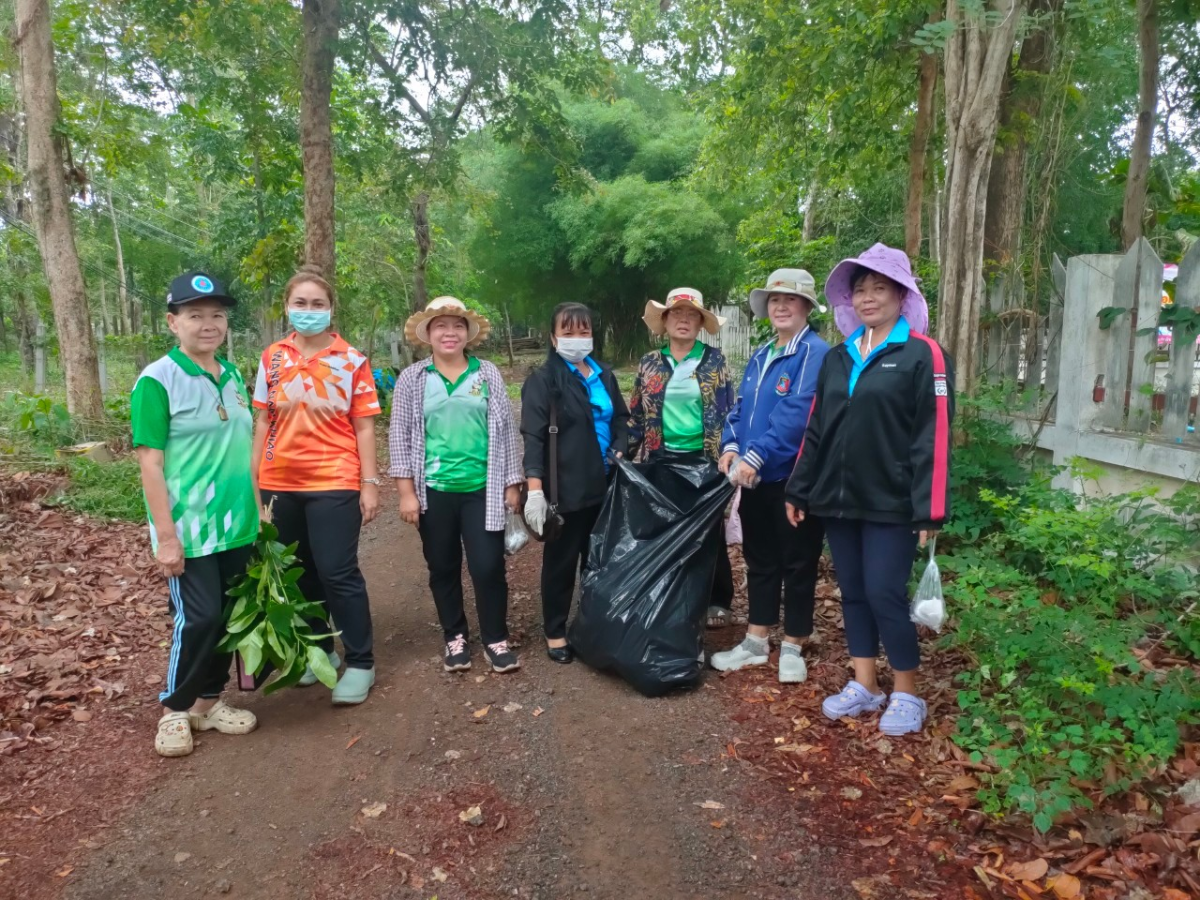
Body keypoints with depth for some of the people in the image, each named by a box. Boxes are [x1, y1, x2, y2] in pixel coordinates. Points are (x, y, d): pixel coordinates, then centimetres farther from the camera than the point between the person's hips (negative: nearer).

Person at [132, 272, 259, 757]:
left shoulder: (233, 376, 8)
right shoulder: (157, 381, -12)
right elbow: (150, 463, -14)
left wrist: (258, 508, 14)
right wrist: (166, 535, -17)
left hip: (237, 525, 6)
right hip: (190, 529, -6)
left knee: (230, 617, 13)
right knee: (199, 619, -2)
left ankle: (208, 701, 31)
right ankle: (174, 709, 20)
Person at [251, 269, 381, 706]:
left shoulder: (352, 360, -3)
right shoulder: (272, 358, 6)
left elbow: (363, 427, -3)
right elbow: (263, 423, 8)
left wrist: (370, 483, -7)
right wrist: (253, 481, 6)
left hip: (334, 483, -4)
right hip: (280, 484, 4)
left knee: (338, 573, -2)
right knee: (298, 572, 14)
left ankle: (360, 663, 11)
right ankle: (319, 651, 31)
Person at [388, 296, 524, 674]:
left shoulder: (488, 374, 3)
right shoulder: (412, 379, 2)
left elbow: (506, 430, 5)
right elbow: (400, 437, 1)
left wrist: (512, 483, 3)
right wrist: (407, 492, -3)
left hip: (482, 489, 0)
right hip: (434, 491, 1)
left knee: (489, 566, 0)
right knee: (443, 568, 12)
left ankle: (496, 639, 17)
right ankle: (455, 638, 28)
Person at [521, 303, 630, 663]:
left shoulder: (604, 375, 12)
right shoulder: (543, 379, -7)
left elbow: (621, 419, 18)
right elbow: (533, 435, -14)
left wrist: (621, 452, -2)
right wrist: (535, 489, -22)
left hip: (604, 485, 5)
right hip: (566, 488, -5)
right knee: (561, 561, 6)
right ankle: (555, 633, 21)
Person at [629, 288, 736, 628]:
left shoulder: (715, 360, 0)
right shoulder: (649, 363, 4)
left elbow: (728, 411, 0)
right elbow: (636, 414, 8)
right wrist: (623, 453, 2)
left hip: (703, 459, -2)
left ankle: (718, 601, 21)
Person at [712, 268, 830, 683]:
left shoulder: (815, 353, -12)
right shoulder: (759, 357, 14)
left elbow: (798, 413, -23)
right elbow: (741, 408, 14)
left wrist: (756, 455, -26)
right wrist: (731, 446, -4)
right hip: (756, 479, 8)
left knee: (797, 564, 5)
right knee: (760, 561, 16)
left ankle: (792, 649, 19)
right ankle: (756, 642, 29)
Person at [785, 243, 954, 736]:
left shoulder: (922, 354, -6)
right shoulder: (837, 357, 13)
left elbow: (933, 436, -11)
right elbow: (816, 429, 15)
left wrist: (929, 509, -16)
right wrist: (799, 489, 13)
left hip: (890, 503, -6)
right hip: (838, 498, 6)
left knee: (885, 594, -3)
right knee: (853, 593, 11)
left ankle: (906, 695, 16)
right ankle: (864, 685, 25)